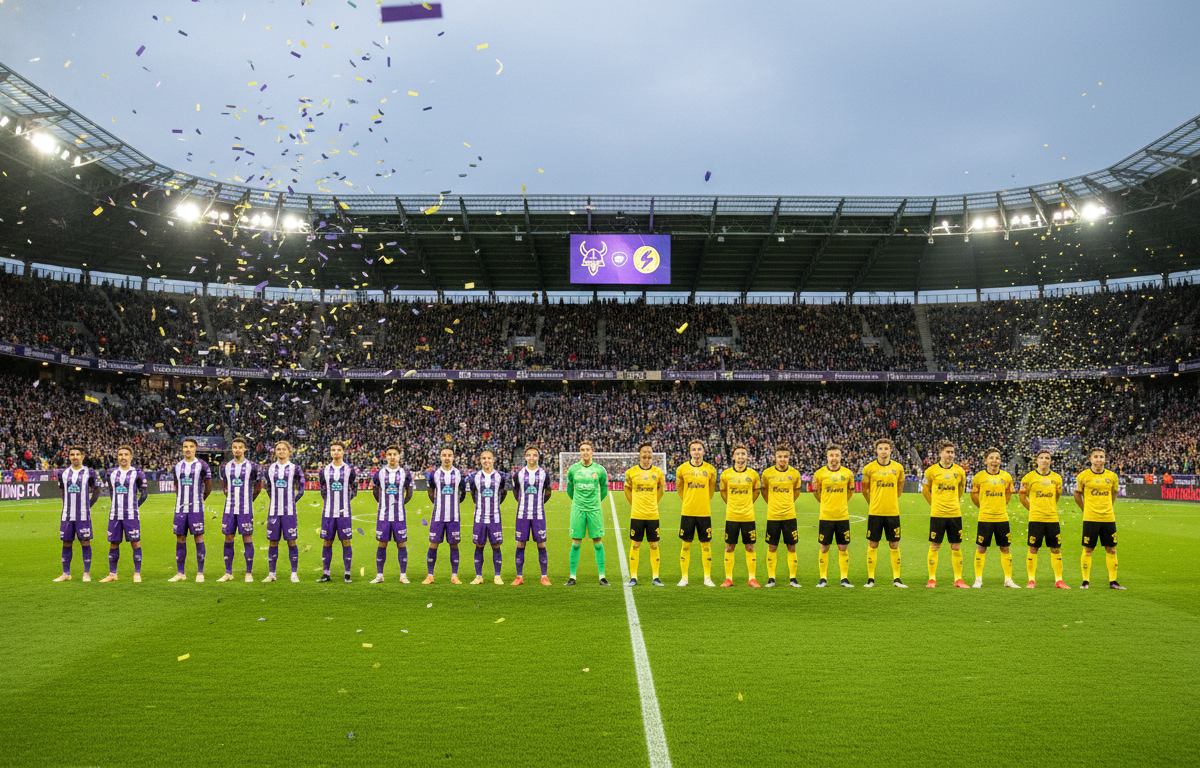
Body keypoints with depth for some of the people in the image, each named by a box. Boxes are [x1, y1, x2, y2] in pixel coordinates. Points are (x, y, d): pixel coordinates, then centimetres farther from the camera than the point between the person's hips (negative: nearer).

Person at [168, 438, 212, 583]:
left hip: (196, 508, -4)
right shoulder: (177, 466, 11)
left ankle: (200, 573, 0)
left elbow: (208, 487, 6)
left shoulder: (202, 465, -2)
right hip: (180, 508, 4)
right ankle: (180, 573, 11)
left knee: (198, 537, -4)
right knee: (180, 539, 5)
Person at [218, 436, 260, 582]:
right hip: (229, 509, 4)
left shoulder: (252, 467, -3)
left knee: (247, 539, -2)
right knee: (228, 539, 5)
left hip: (246, 510, -4)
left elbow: (258, 488, 8)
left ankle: (249, 573, 4)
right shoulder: (225, 467, 8)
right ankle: (228, 573, 12)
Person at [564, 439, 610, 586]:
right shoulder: (573, 469, 3)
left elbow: (604, 489, 16)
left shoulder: (600, 470, 1)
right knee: (576, 543, 1)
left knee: (598, 543, 0)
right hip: (577, 510, 0)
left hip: (594, 510, 0)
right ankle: (572, 577, 6)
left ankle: (602, 577, 5)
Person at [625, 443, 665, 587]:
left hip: (653, 514, 1)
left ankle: (655, 577, 11)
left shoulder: (658, 472, 3)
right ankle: (633, 577, 8)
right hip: (636, 514, -1)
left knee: (654, 545, 3)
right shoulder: (631, 472, 0)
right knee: (635, 545, 1)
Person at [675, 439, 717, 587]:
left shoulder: (710, 469, 2)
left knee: (705, 544, 4)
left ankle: (707, 578, 12)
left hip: (704, 512, 0)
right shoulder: (682, 468, 1)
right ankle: (684, 577, 12)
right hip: (687, 512, 0)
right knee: (686, 544, 3)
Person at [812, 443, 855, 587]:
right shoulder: (820, 473, -1)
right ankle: (823, 578, 13)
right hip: (825, 516, -1)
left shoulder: (848, 473, 2)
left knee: (843, 548, 3)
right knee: (824, 548, 4)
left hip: (843, 516, 1)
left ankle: (844, 578, 12)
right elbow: (816, 492, 13)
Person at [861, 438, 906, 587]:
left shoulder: (898, 467, 4)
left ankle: (896, 579, 11)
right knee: (873, 545, 2)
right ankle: (871, 579, 9)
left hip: (892, 512, 1)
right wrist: (872, 503, 9)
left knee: (894, 545, 3)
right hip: (875, 512, -1)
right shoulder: (869, 468, -1)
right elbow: (865, 489, 10)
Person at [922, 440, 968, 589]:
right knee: (934, 546, 1)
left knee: (956, 547, 4)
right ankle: (932, 579, 8)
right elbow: (925, 489, 12)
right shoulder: (932, 470, -2)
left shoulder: (959, 471, 5)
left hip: (955, 514, 2)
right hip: (937, 514, -2)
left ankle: (958, 579, 12)